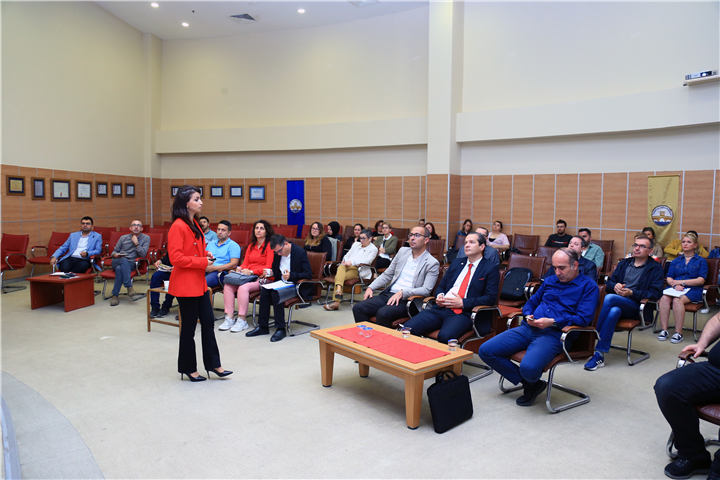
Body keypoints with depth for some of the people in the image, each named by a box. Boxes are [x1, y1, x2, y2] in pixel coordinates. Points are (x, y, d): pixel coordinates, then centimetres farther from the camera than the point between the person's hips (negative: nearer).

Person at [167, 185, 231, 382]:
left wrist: (206, 254, 4)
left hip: (199, 282, 9)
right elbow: (175, 258, -23)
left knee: (208, 322, 12)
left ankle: (213, 364, 23)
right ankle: (187, 368, 22)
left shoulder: (195, 224, 11)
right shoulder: (178, 227, -18)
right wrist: (203, 261, -18)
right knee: (189, 326, 4)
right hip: (185, 284, -9)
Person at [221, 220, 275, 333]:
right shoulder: (251, 246, 22)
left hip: (261, 277, -6)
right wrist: (240, 269, -3)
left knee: (243, 287, -33)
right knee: (228, 286, -20)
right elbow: (245, 263, 21)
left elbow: (268, 266, -8)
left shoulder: (270, 245, -2)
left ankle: (242, 320, -23)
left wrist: (252, 271, -18)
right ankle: (229, 318, -16)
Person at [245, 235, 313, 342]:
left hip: (297, 287, -7)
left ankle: (281, 329, -20)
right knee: (264, 291, -19)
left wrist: (291, 276, -31)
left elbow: (309, 275, -18)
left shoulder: (300, 253, -15)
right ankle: (262, 327, -9)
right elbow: (276, 270, 21)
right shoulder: (278, 254, 5)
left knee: (276, 293, -31)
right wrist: (271, 273, -4)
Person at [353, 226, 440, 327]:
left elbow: (426, 290, -11)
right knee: (358, 308, -15)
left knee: (383, 313, -34)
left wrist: (402, 292, -22)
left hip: (406, 300, -6)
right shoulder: (403, 251, 16)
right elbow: (387, 275, 21)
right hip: (388, 294, 6)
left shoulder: (432, 263, -2)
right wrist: (371, 287, 7)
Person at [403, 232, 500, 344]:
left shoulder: (491, 269, 7)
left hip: (464, 313, -5)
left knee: (445, 336, -37)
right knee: (408, 328, -18)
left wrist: (463, 303, -12)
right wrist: (440, 296, 1)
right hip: (441, 308, 5)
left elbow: (491, 298, -3)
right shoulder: (457, 262, 23)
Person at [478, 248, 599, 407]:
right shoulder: (550, 281, 22)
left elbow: (584, 318, -8)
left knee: (528, 367, -34)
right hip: (528, 328, 7)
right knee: (485, 351, -8)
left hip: (554, 333, -6)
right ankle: (527, 383, 3)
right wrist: (528, 315, 4)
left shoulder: (589, 286, 3)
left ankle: (532, 382, 7)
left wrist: (552, 322, -17)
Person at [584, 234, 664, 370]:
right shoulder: (623, 263, 25)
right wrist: (615, 286, -6)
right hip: (616, 302, 4)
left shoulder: (655, 268, 10)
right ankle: (600, 355, -36)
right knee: (614, 311, -36)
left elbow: (656, 293, -2)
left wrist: (631, 293, -14)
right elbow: (609, 284, 19)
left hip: (636, 307, -4)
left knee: (610, 298, -35)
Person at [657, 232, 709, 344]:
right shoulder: (676, 261, 23)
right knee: (664, 298, -33)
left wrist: (681, 282, -10)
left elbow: (701, 280, 0)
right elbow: (669, 278, 13)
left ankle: (678, 333, -30)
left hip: (692, 290, -3)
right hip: (675, 288, 3)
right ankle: (664, 330, -32)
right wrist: (675, 285, -10)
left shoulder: (701, 261, 13)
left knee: (677, 300, -36)